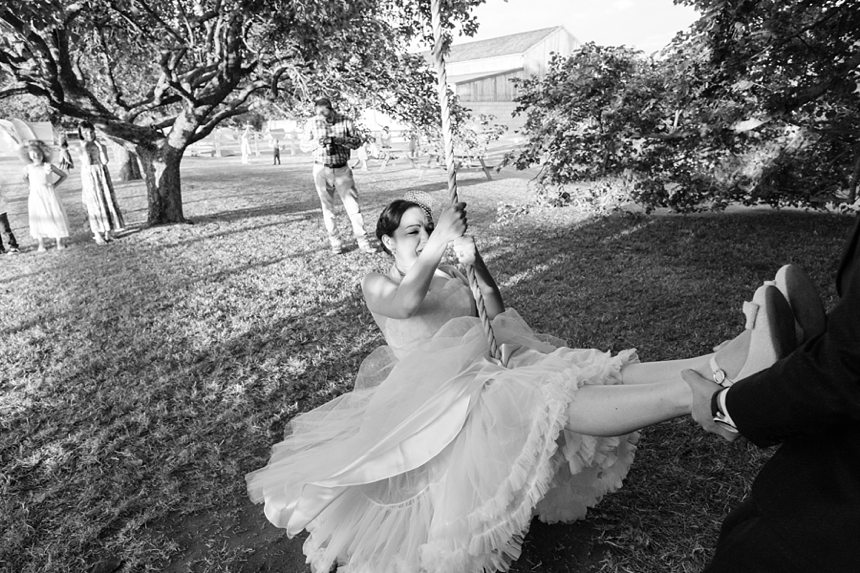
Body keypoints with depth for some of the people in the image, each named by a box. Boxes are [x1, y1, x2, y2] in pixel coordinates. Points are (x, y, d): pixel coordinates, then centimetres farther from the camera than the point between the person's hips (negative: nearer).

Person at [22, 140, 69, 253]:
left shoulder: (48, 166, -3)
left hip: (49, 196, -2)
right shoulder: (29, 168, 4)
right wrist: (30, 186, 9)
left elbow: (63, 175, 3)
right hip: (35, 196, 2)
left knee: (56, 216, -2)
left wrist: (54, 185, -4)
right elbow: (25, 177, 24)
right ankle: (41, 244, 9)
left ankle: (59, 243, 6)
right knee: (38, 218, 3)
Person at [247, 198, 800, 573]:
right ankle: (704, 394, -53)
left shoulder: (452, 275, 24)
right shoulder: (376, 284, 12)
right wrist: (434, 249, -22)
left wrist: (474, 261, -9)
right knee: (542, 399, -35)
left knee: (587, 369, -22)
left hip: (494, 366, 6)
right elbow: (404, 303, -14)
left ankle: (731, 361, -40)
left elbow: (499, 315, 6)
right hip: (437, 392, -6)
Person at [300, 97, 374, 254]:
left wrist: (342, 140, -18)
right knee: (327, 208, 5)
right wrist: (318, 143, -17)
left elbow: (358, 141, 0)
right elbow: (303, 146, 3)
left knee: (353, 206, -2)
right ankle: (335, 243, 14)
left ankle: (362, 241, 3)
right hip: (322, 170, 1)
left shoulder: (345, 121, 0)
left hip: (342, 169, 0)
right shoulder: (312, 123, 1)